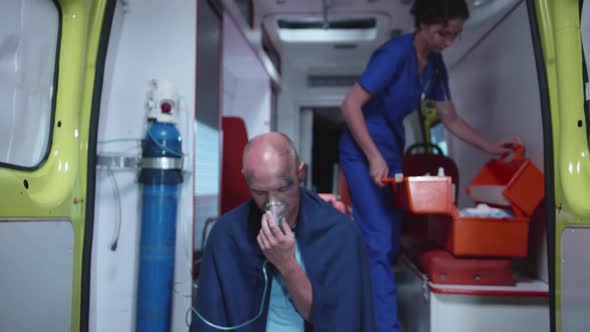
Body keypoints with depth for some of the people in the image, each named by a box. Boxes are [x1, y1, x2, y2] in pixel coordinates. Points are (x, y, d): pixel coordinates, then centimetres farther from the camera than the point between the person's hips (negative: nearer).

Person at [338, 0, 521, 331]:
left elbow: (451, 118, 13)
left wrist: (490, 147, 3)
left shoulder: (436, 65, 6)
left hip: (392, 151, 8)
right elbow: (350, 105, -22)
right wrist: (374, 158, -25)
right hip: (363, 152, -8)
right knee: (378, 244, -12)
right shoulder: (395, 53, -18)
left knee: (391, 243, 9)